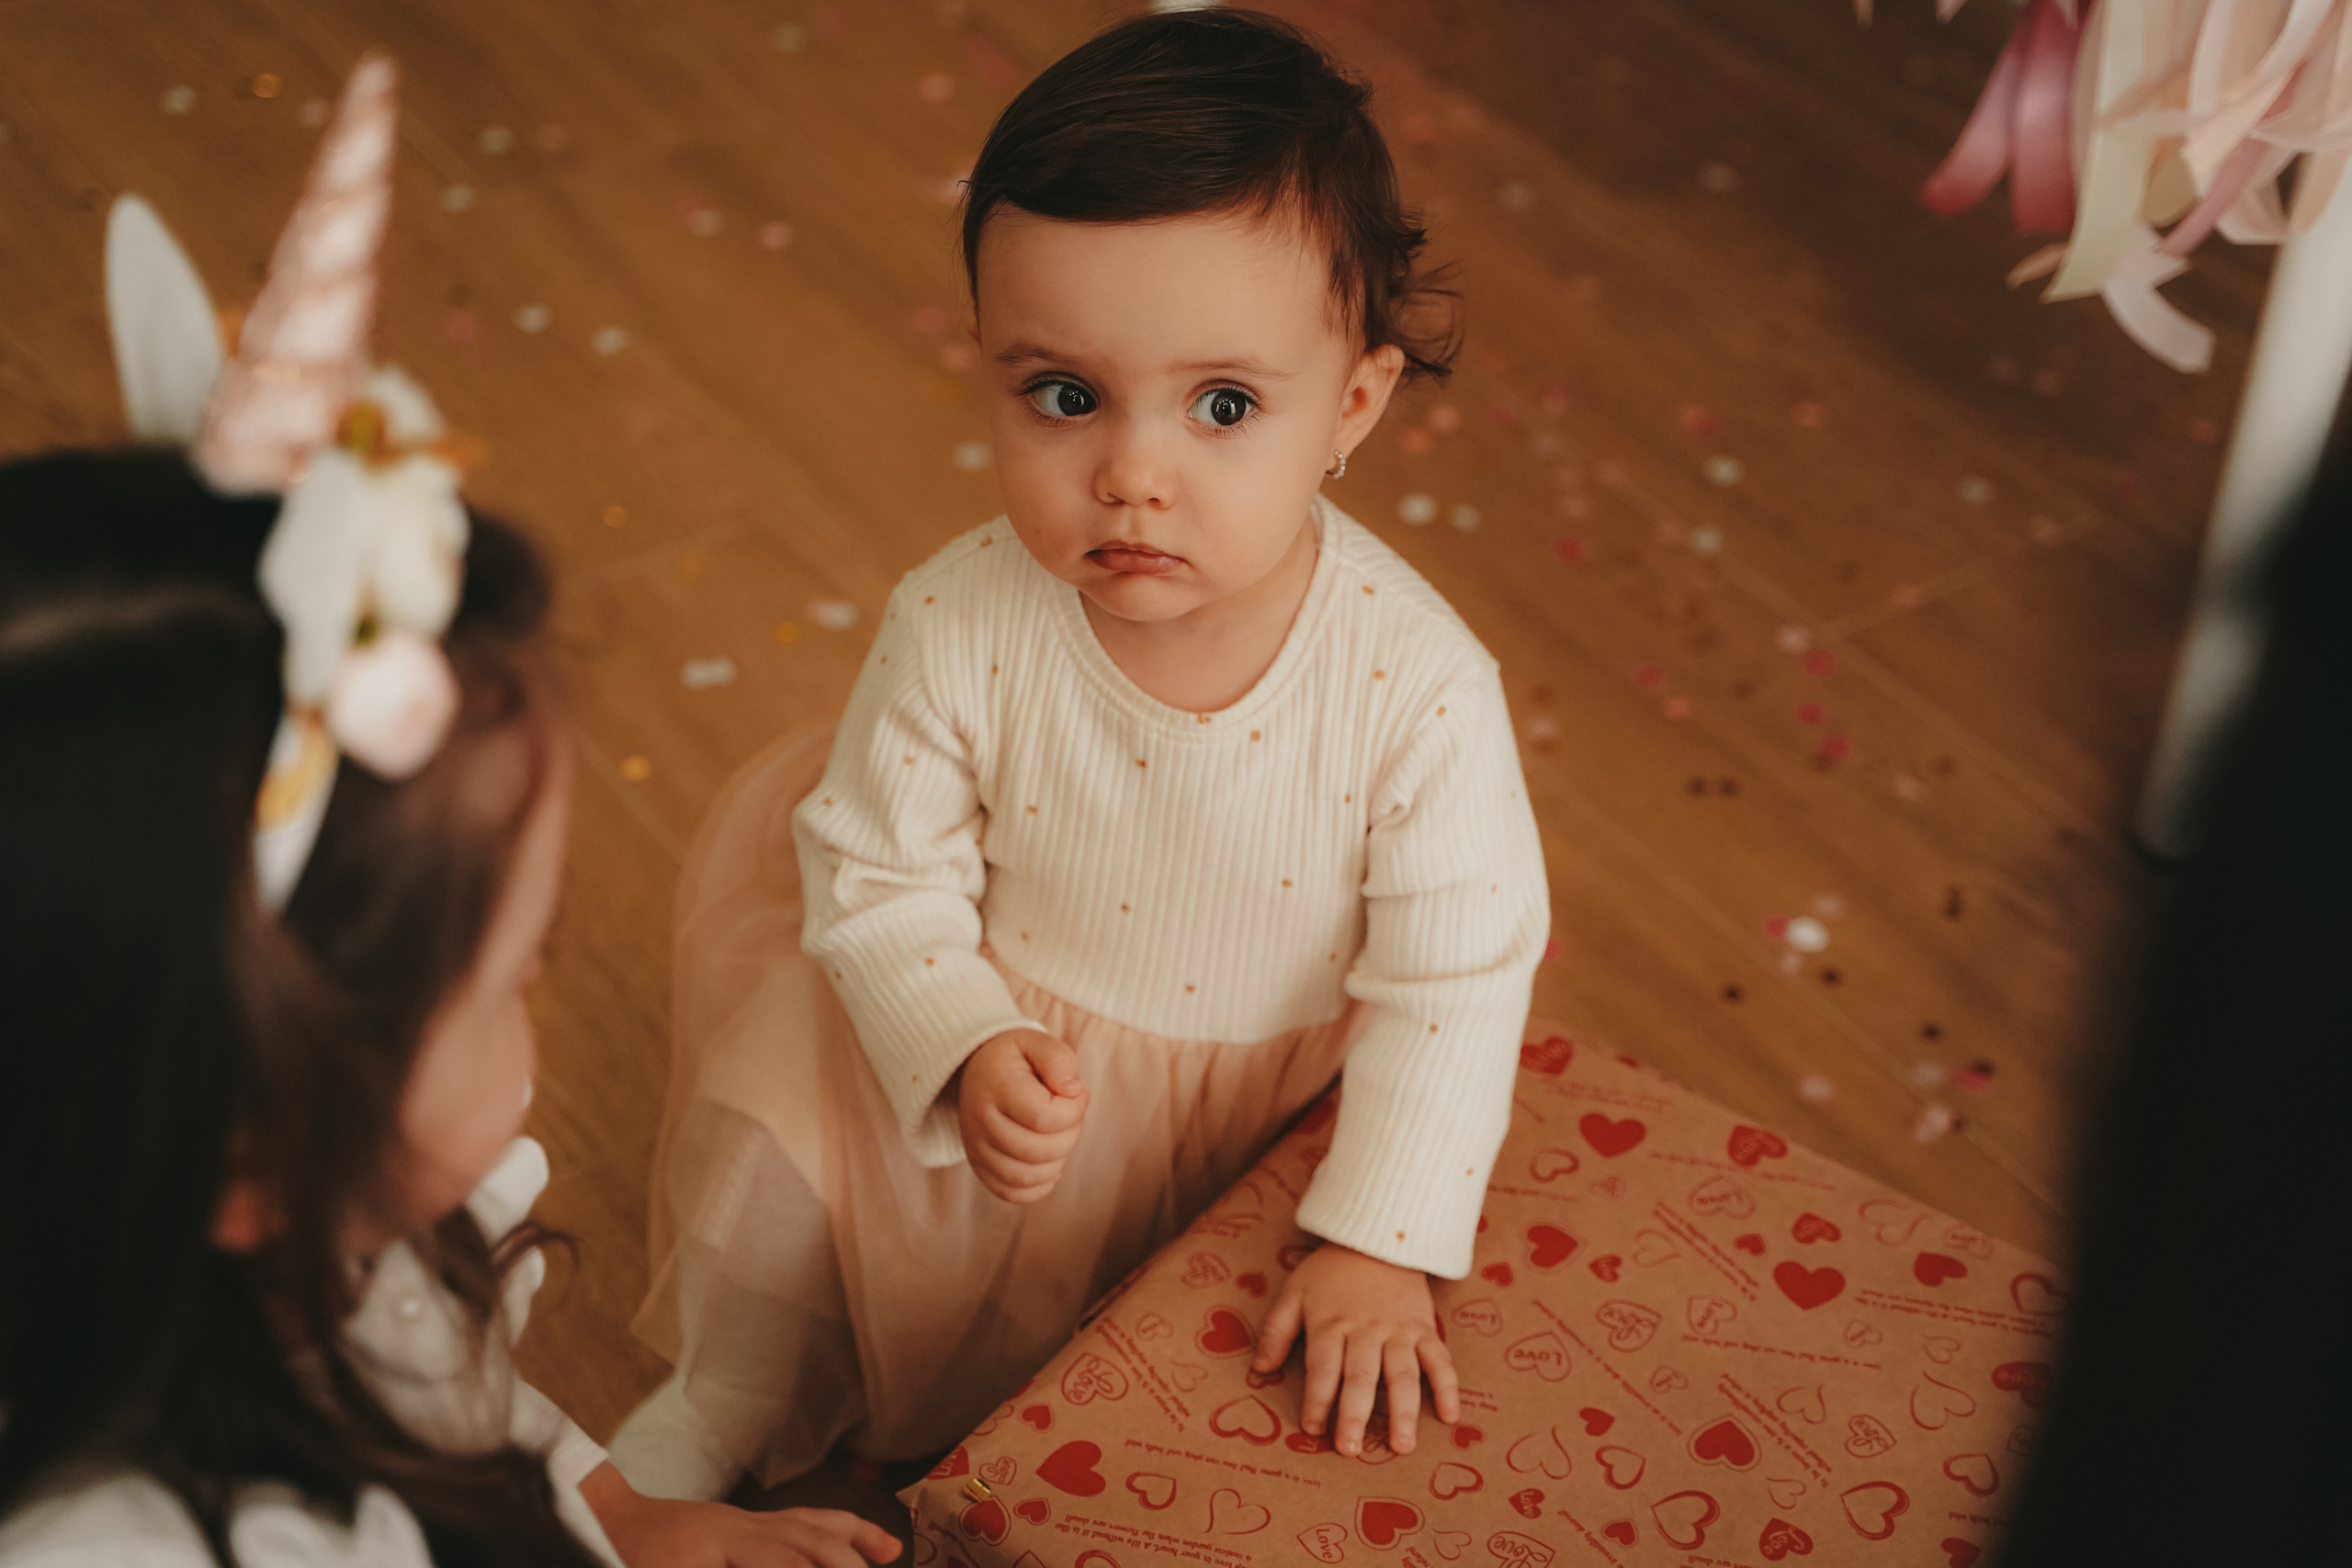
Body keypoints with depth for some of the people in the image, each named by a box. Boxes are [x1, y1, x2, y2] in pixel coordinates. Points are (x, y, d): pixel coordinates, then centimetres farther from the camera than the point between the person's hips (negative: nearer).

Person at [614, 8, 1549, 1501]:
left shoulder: (1419, 685, -30)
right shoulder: (960, 629, -27)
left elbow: (1454, 980, -20)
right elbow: (880, 873, -12)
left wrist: (1381, 1243, -22)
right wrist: (966, 1047, -28)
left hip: (1266, 1093, -1)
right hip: (1003, 1055, 1)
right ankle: (730, 1409, 37)